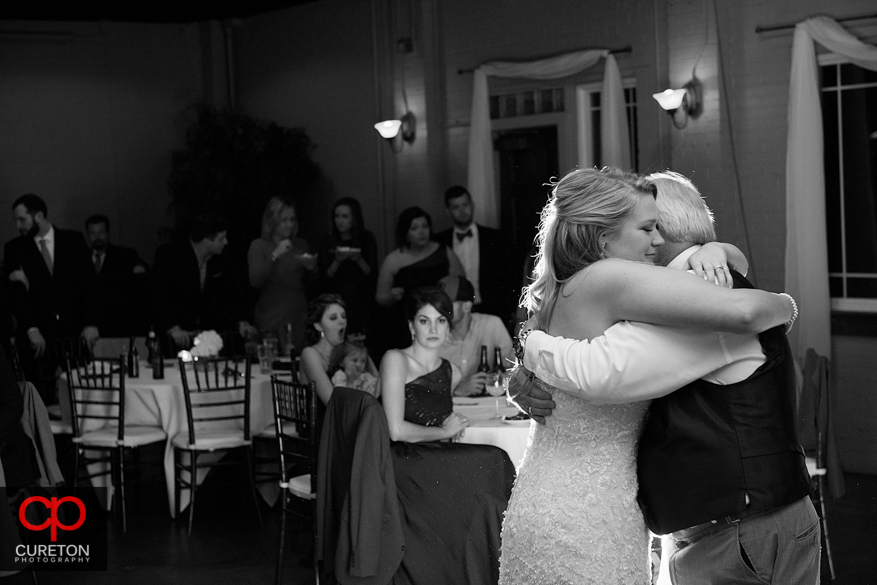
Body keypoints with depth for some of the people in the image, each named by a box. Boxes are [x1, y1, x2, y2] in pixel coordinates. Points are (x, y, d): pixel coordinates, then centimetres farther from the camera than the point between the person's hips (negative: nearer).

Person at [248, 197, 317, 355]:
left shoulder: (301, 245, 14)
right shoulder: (259, 246, 2)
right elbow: (255, 281, -11)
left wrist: (312, 268, -4)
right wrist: (275, 256, -17)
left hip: (299, 317, 4)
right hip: (272, 318, -4)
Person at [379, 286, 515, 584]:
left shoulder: (450, 370, 16)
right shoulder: (395, 360, -4)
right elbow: (396, 430, -13)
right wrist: (444, 431, -2)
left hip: (438, 463, 6)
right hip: (404, 465, -6)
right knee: (491, 462, -24)